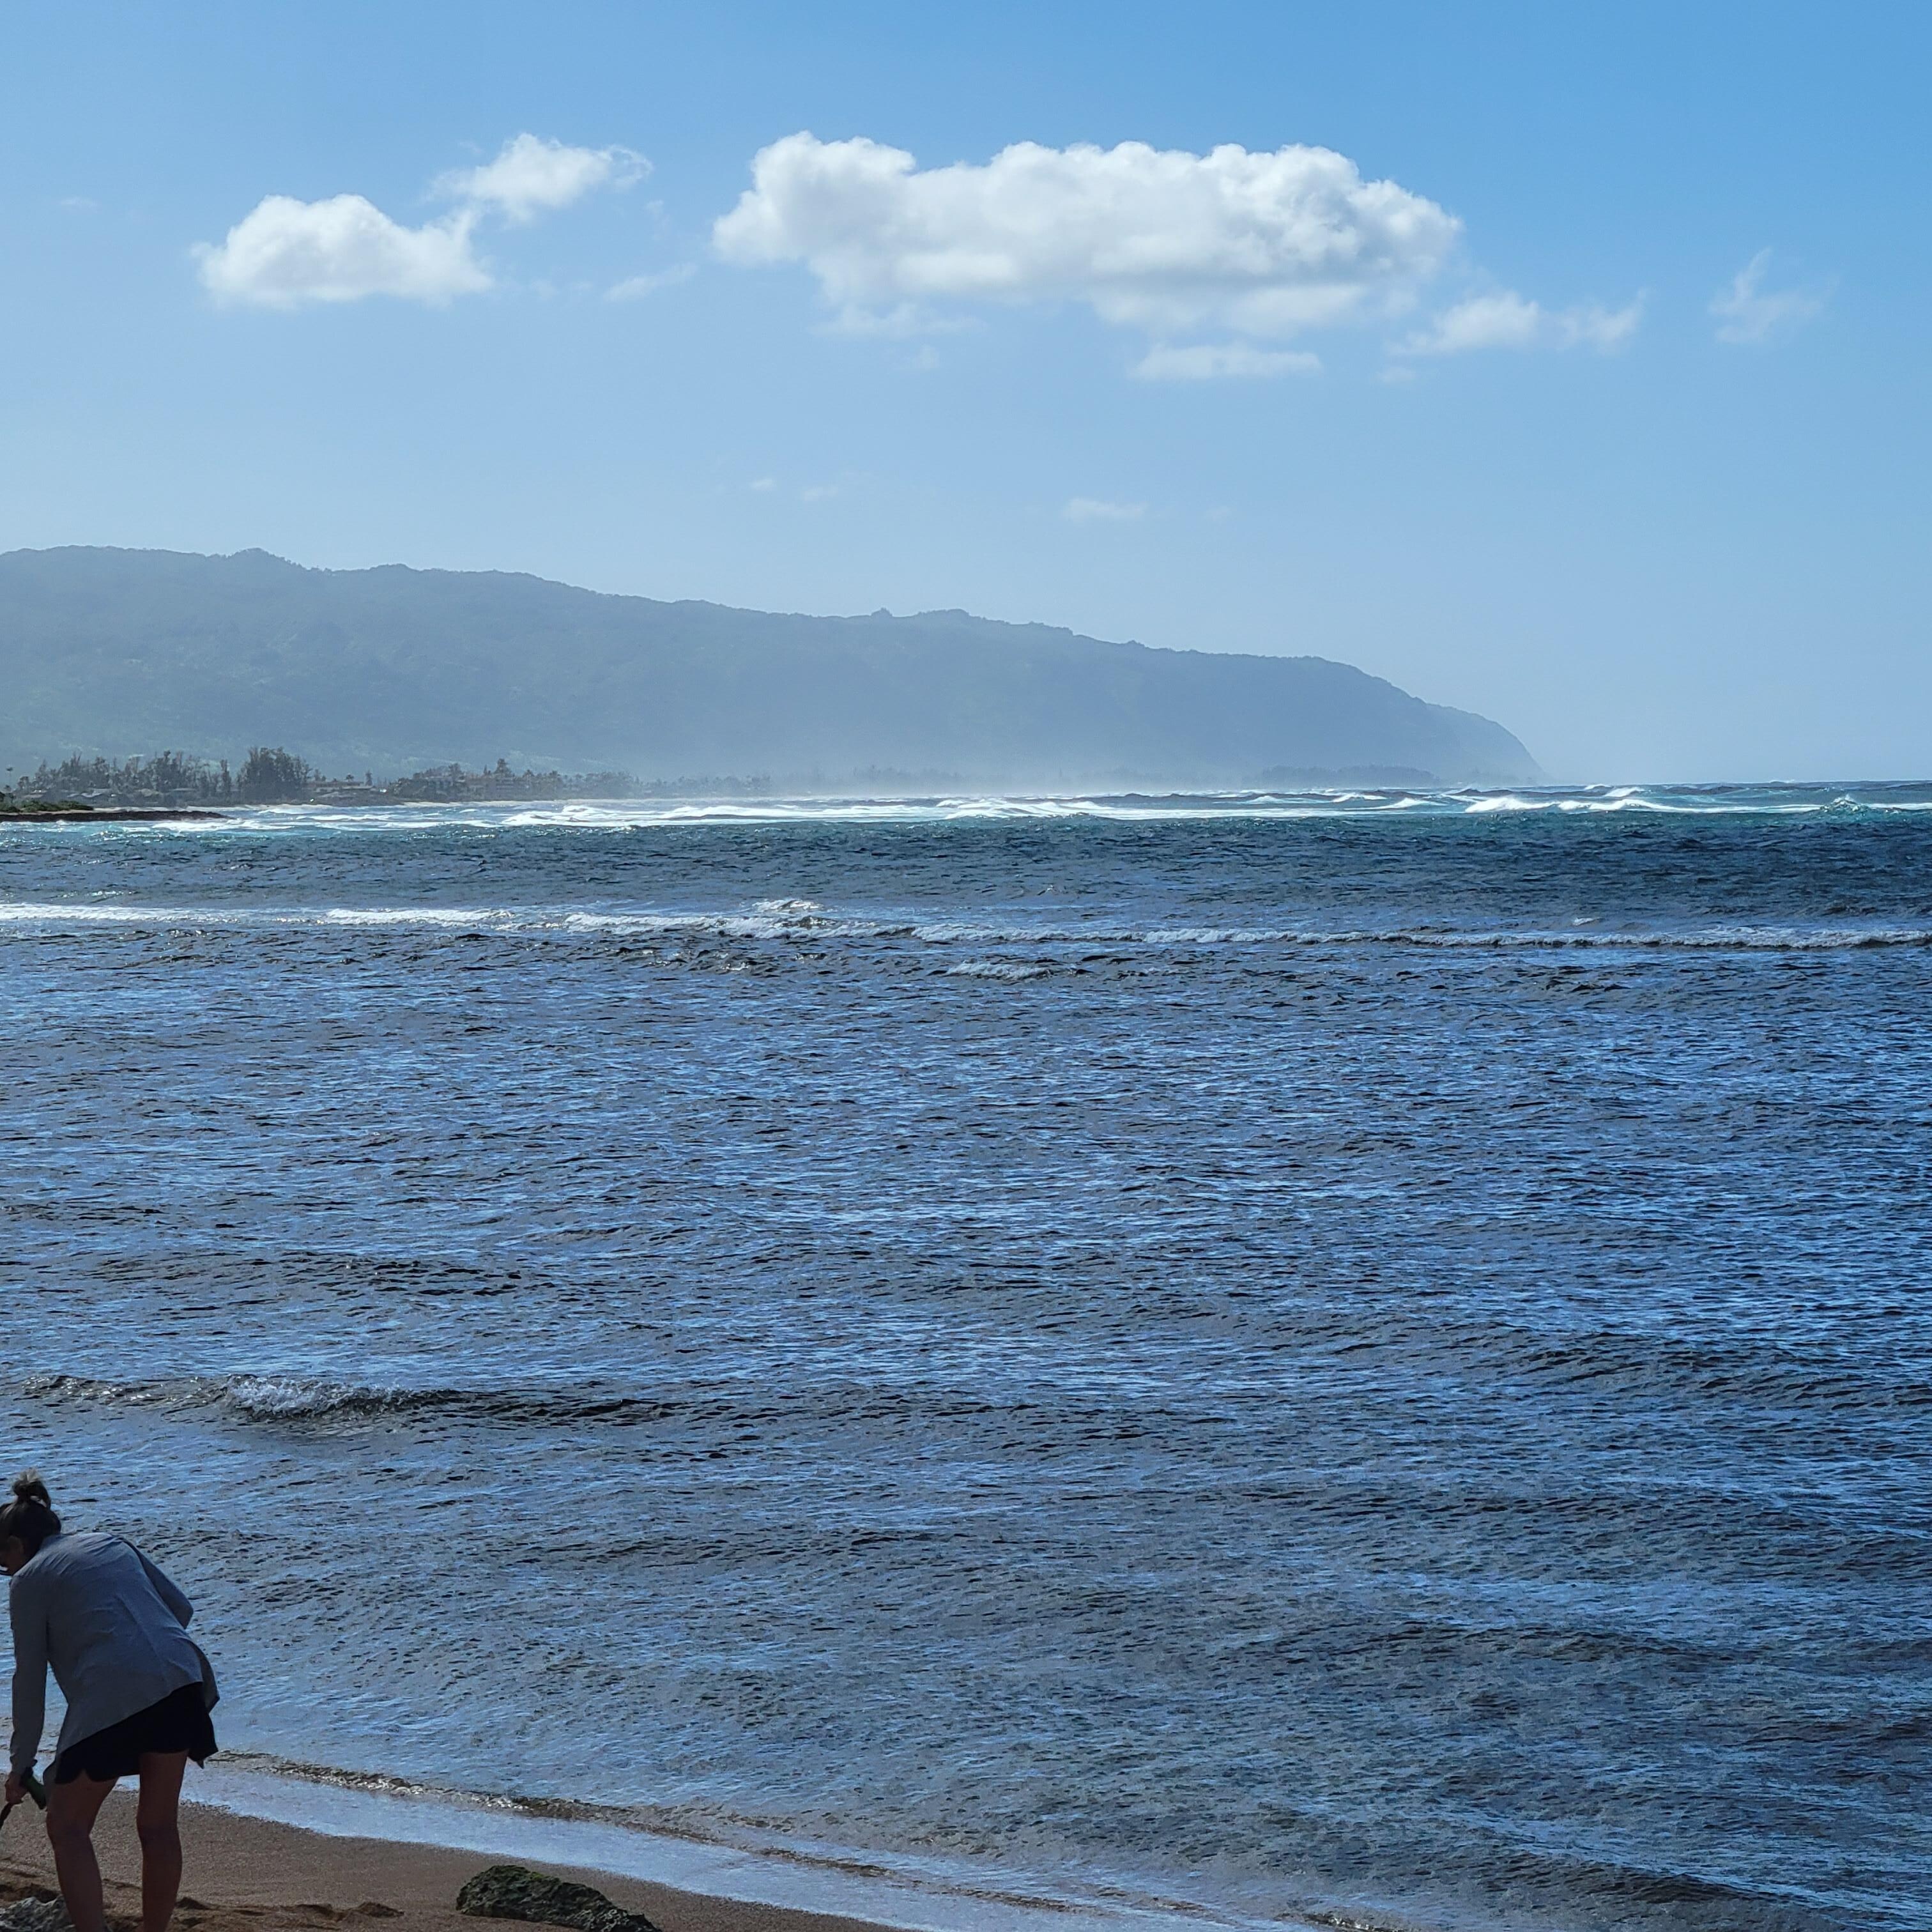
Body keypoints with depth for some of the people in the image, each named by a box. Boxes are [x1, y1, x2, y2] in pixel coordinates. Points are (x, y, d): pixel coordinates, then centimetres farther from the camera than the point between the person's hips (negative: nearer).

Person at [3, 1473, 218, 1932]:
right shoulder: (111, 1543, 24)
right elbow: (181, 1608, 22)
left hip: (110, 1696, -6)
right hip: (181, 1679, 6)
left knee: (67, 1828, 5)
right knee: (158, 1824, 16)